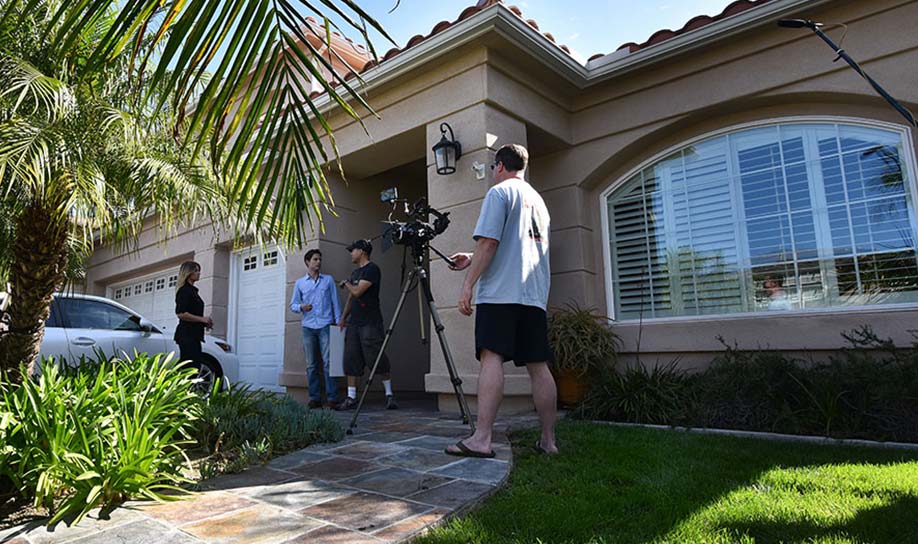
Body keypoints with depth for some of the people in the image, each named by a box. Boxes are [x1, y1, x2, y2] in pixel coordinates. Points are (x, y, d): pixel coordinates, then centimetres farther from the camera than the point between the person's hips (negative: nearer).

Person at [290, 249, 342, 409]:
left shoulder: (328, 280, 12)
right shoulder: (300, 283, 14)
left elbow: (335, 302, 10)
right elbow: (292, 305, 13)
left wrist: (338, 322, 2)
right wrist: (301, 307, -9)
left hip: (326, 325, -2)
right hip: (308, 327, 2)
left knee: (328, 362, -9)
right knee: (311, 364, 2)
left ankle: (332, 398, -8)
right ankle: (315, 398, 8)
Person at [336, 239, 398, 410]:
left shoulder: (372, 269, -7)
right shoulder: (355, 272, 20)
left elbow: (357, 291, -15)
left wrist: (346, 284, 4)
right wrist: (343, 317, 12)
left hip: (370, 323, -8)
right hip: (354, 323, 8)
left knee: (378, 360, -6)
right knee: (351, 360, 3)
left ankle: (389, 394, 6)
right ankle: (351, 397, 7)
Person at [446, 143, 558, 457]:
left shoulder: (499, 192, 1)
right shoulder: (538, 200, 24)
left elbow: (488, 243, -11)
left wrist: (468, 284, -8)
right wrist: (472, 261, 33)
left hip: (500, 292, -7)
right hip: (535, 294, 8)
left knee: (491, 358, -12)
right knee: (538, 366, 6)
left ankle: (481, 439, -16)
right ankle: (548, 440, 10)